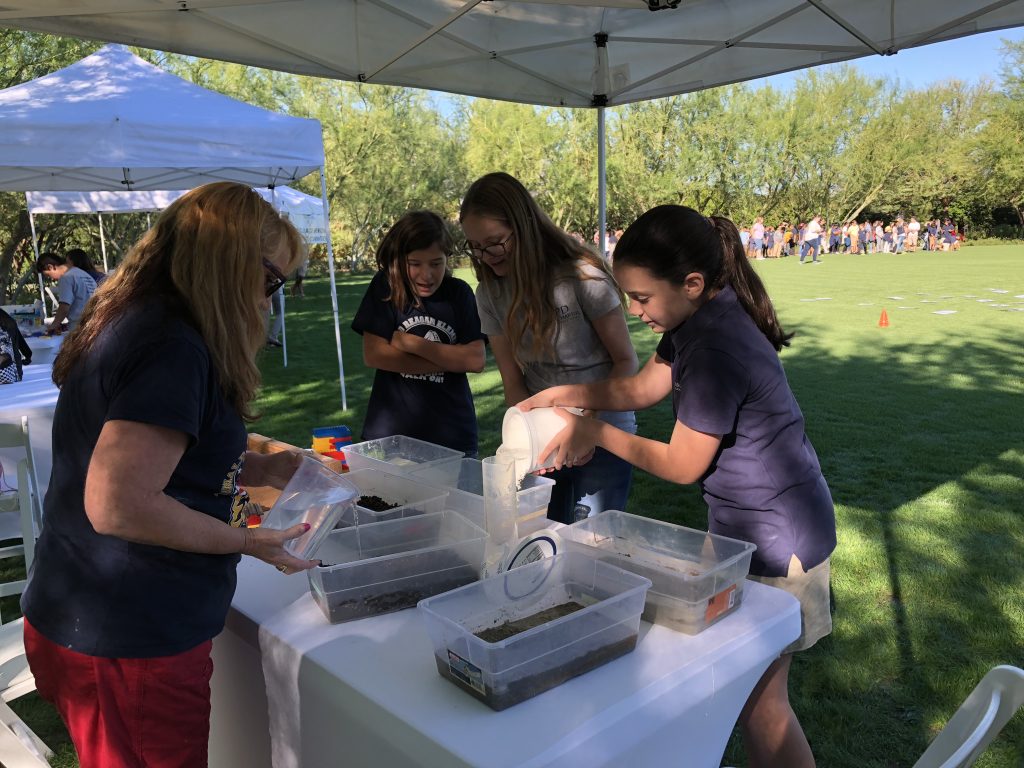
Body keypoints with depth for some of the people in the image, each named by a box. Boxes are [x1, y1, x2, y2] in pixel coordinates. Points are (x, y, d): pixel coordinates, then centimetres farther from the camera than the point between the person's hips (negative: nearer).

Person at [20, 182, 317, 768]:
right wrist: (248, 540, -17)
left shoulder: (128, 324, 7)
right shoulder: (173, 348, -24)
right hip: (129, 647, -9)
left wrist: (257, 469, 8)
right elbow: (117, 505, -29)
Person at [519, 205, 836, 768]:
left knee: (758, 700, 7)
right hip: (749, 523, 9)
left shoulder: (716, 351, -30)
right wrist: (564, 394, -3)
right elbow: (642, 387, 10)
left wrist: (595, 434, -10)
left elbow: (682, 464, -20)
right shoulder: (699, 319, -1)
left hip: (775, 539, -9)